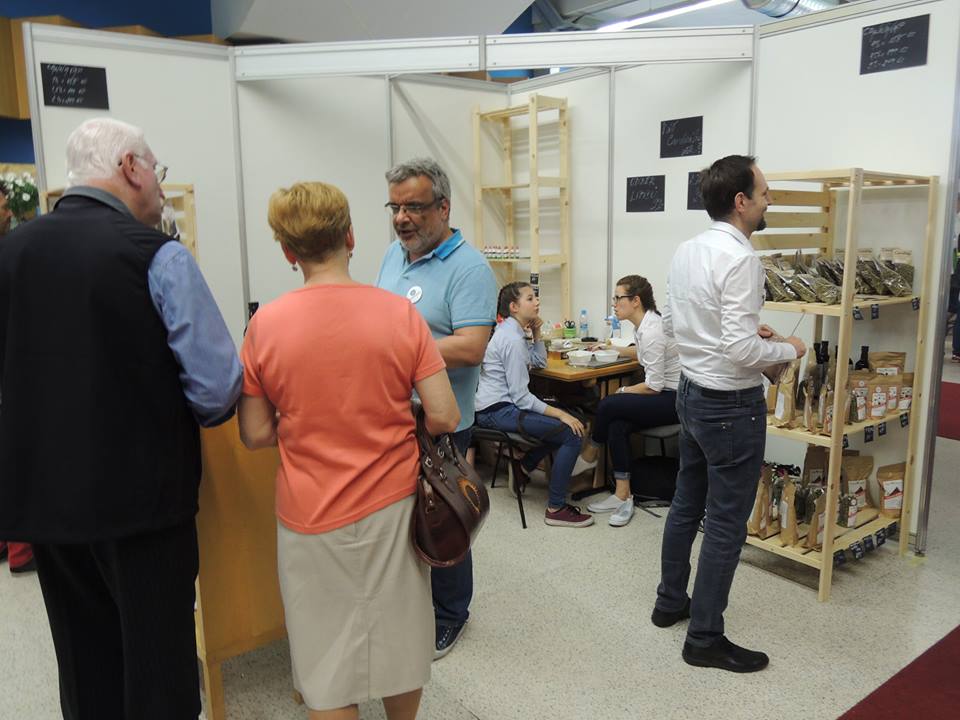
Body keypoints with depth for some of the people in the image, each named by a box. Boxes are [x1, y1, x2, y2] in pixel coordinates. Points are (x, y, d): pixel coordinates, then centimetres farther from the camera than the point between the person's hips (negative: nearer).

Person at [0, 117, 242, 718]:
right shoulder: (156, 255, -15)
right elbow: (218, 386, -19)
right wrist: (200, 413, 3)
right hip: (141, 492, -6)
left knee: (84, 663, 21)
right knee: (158, 661, 10)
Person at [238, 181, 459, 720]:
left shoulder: (265, 325, -9)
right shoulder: (400, 314, -9)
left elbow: (256, 435, -5)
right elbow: (445, 417, -11)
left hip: (311, 517, -1)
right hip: (392, 505, 1)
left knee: (329, 662, 15)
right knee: (398, 642, 21)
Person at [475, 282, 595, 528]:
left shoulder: (510, 331, 12)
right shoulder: (512, 339, -18)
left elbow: (540, 362, 23)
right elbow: (521, 396, -21)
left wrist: (536, 333, 9)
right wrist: (560, 414, -19)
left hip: (499, 404, 10)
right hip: (497, 411, -10)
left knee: (566, 422, 19)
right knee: (572, 434, -17)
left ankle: (524, 468, 24)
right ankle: (555, 509, -10)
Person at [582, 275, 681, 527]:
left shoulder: (651, 331, -23)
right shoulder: (644, 325, 7)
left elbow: (654, 385, -22)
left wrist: (623, 391, -7)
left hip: (675, 399, -9)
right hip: (666, 396, 9)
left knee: (608, 405, -19)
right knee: (617, 426, -14)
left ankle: (592, 449, 11)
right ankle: (623, 496, -10)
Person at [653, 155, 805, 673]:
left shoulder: (686, 251, 4)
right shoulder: (740, 258, -22)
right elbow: (741, 353, -27)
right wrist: (787, 350, -8)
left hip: (692, 393, 9)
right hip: (731, 405, -9)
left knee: (686, 505, 21)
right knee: (727, 523, 4)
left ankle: (669, 602, 37)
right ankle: (705, 638, 17)